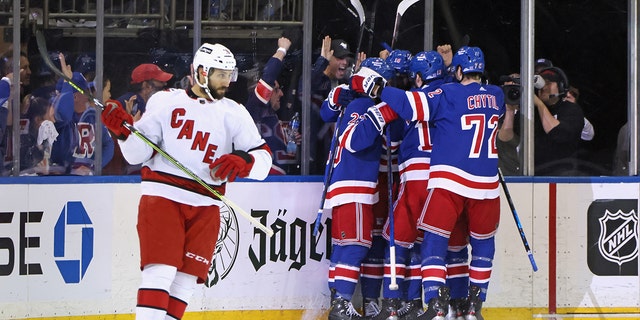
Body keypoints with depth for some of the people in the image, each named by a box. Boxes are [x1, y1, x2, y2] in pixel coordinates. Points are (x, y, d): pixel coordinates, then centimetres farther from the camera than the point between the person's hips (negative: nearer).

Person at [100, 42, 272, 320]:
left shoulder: (235, 114, 10)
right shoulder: (165, 102, 5)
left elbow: (263, 161, 3)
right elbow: (137, 154, 4)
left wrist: (242, 162, -18)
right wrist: (124, 130, -15)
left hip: (205, 206, 3)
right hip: (162, 195, -3)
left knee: (185, 281, 0)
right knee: (160, 271, -16)